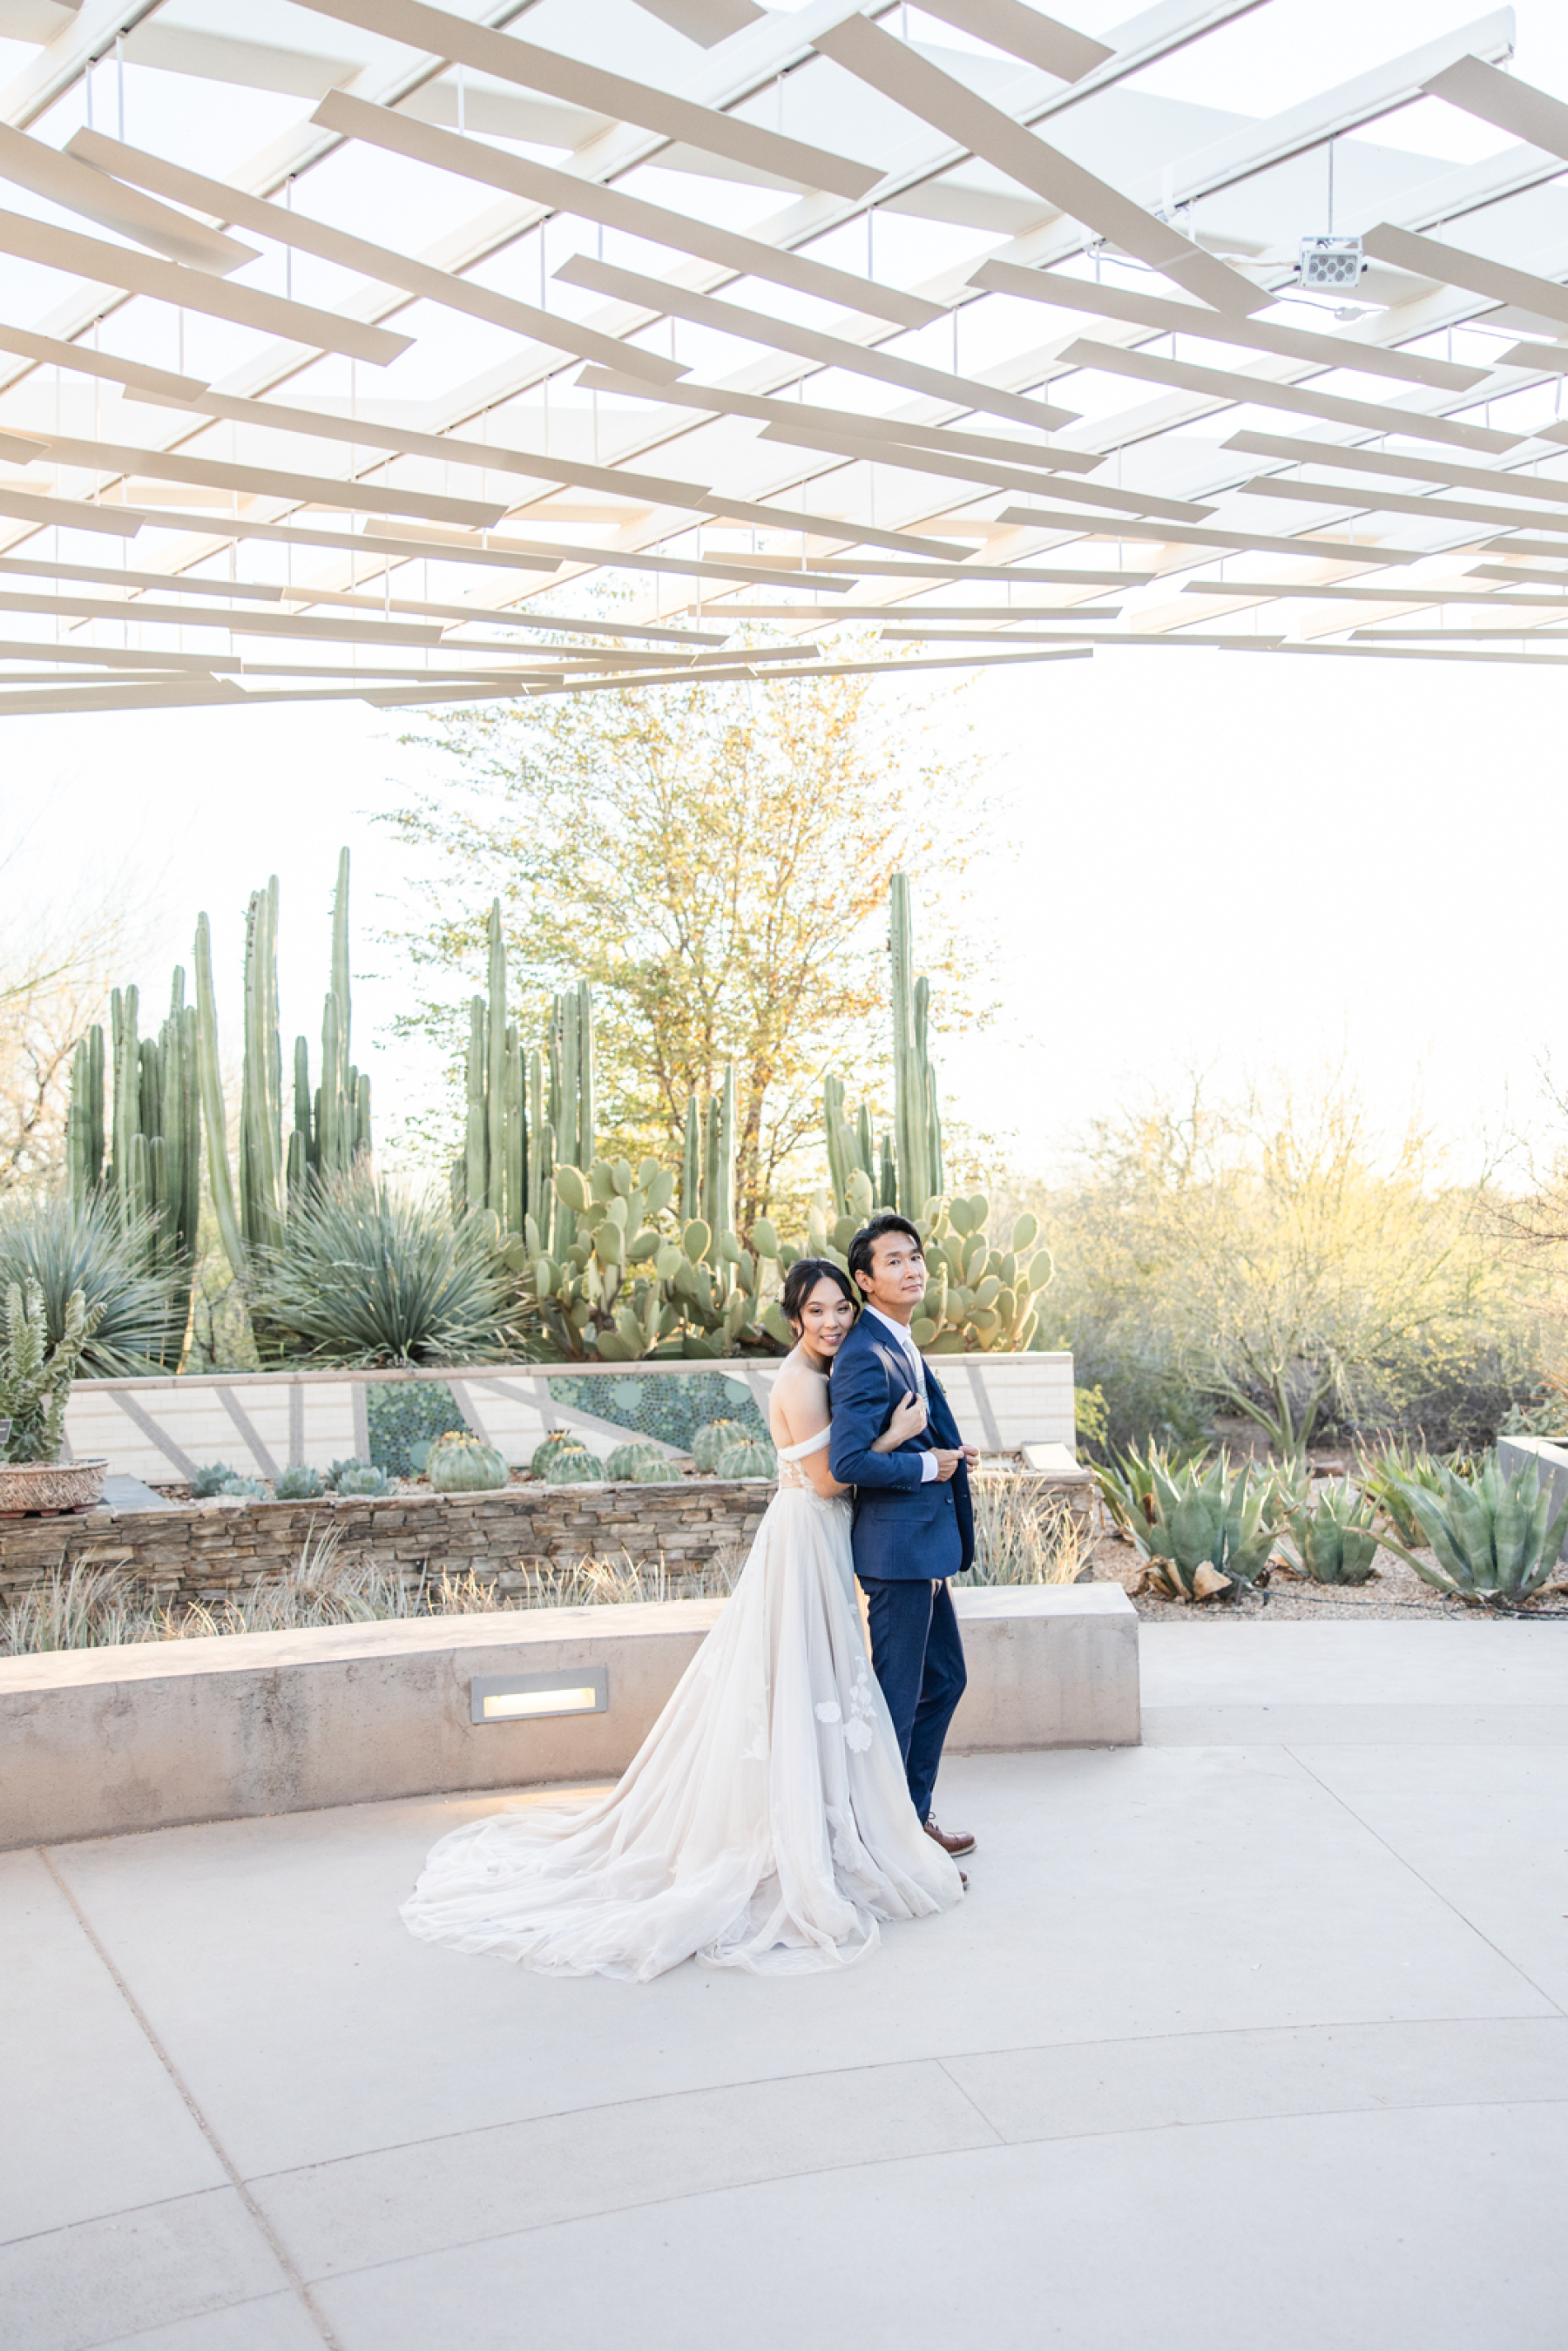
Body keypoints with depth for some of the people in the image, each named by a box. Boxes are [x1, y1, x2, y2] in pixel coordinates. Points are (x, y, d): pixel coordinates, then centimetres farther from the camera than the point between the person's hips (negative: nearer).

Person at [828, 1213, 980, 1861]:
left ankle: (913, 1815, 33)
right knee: (897, 1698, 1)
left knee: (944, 1678, 20)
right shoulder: (866, 1356, -20)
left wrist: (947, 1452, 9)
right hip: (897, 1545, -11)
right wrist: (928, 1466, -17)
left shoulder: (901, 1346, 13)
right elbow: (848, 1463, -27)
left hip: (924, 1545, 11)